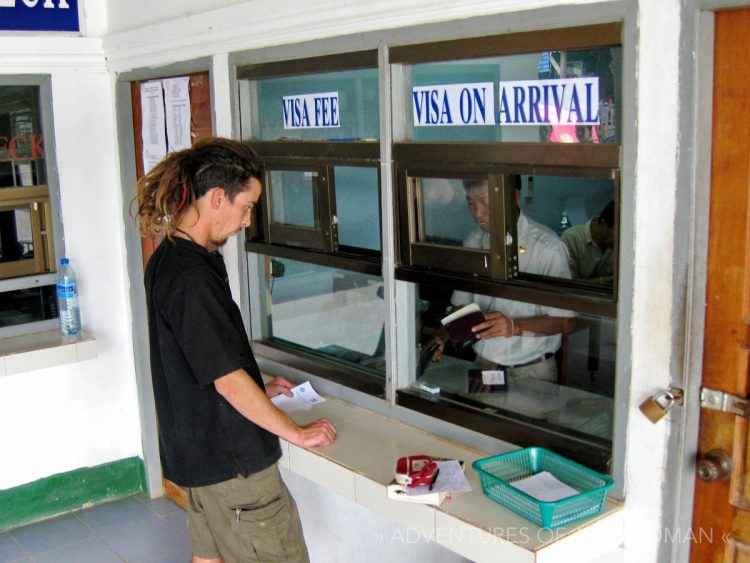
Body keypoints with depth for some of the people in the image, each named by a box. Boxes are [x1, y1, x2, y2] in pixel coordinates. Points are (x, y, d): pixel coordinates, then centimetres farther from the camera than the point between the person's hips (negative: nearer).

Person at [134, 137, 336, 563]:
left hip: (196, 446, 10)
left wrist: (260, 389, 14)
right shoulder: (191, 277, -25)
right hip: (231, 457, -10)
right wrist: (297, 432, -12)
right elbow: (229, 381, -23)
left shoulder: (167, 260, 6)